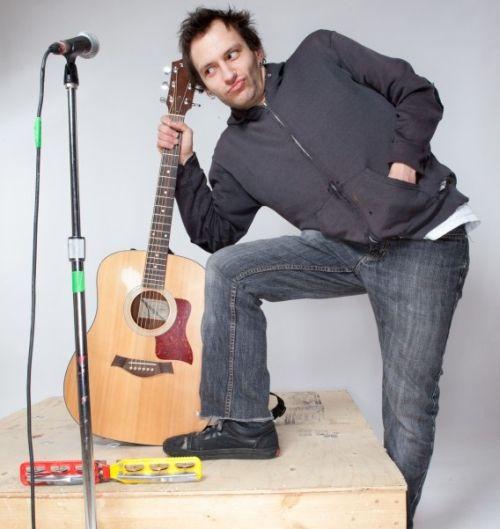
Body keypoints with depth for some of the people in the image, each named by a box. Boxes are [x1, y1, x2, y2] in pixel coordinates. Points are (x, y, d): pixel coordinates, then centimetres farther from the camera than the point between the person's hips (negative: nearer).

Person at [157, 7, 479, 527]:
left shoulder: (320, 54, 4)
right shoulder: (235, 152, 11)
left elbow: (419, 94, 4)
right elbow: (213, 234, 10)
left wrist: (403, 166, -10)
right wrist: (184, 164, 5)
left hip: (425, 240, -4)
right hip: (346, 249, 4)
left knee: (409, 404, -7)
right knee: (228, 271, -9)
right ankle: (243, 423, 2)